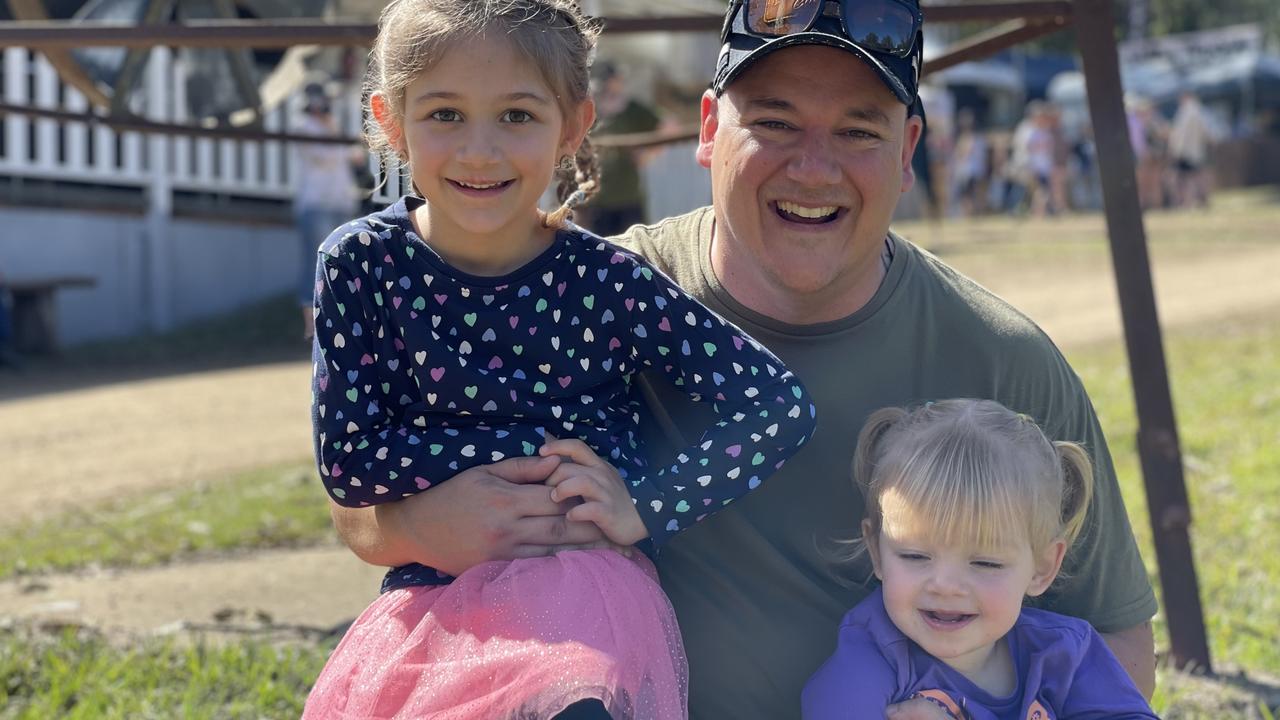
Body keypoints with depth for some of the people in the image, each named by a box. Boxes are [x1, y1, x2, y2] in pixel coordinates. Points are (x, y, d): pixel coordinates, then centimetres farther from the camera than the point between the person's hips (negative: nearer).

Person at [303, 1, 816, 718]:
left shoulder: (608, 280, -8)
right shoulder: (363, 263, -4)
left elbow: (782, 407, -9)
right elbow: (348, 459, -9)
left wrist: (645, 508, -15)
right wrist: (554, 441, -12)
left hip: (579, 585, -2)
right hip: (426, 599, 3)